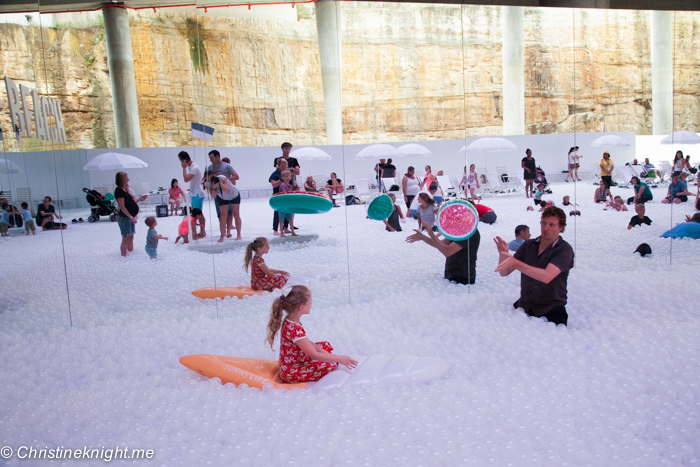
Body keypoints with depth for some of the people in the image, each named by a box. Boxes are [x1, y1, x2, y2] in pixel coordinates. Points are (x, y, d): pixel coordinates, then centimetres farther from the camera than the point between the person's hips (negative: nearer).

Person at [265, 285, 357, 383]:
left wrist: (325, 353, 2)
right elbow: (314, 355, -29)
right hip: (291, 374, -9)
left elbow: (307, 342, 8)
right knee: (332, 365, -17)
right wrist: (340, 359, -22)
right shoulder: (295, 329, -33)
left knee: (326, 345, 16)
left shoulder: (289, 321, -3)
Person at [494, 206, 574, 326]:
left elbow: (547, 277, -24)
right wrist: (503, 254, -17)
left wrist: (516, 263, -33)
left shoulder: (564, 250, -7)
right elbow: (504, 272, 4)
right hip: (524, 306, 3)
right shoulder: (528, 245, 7)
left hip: (551, 311, -3)